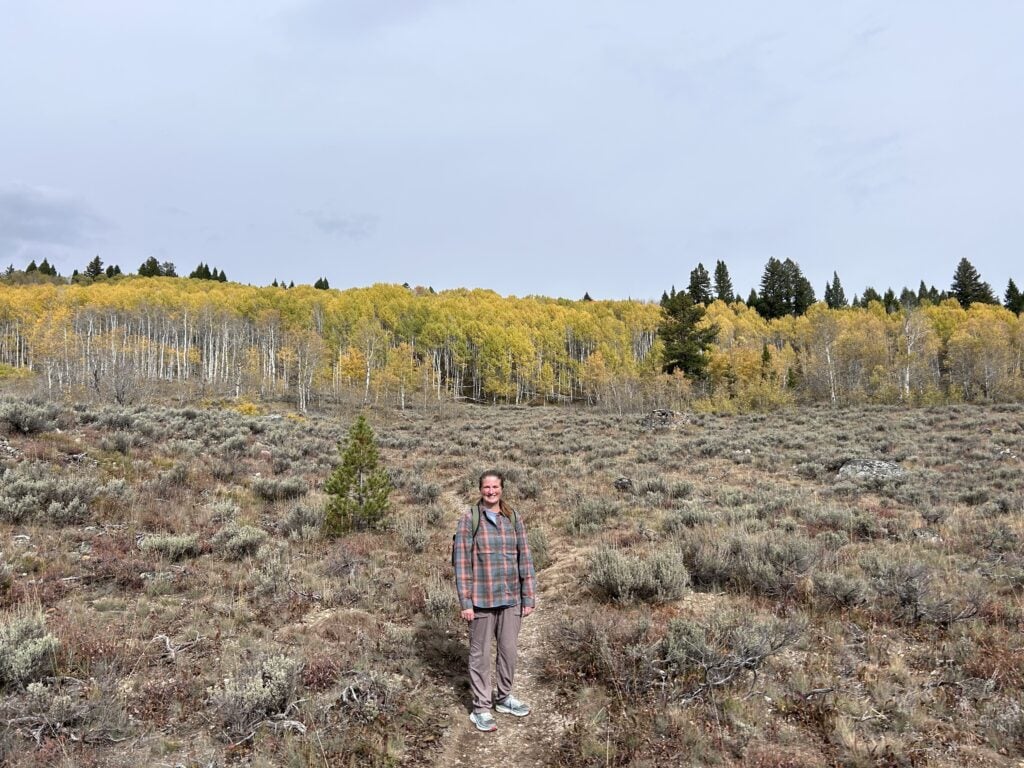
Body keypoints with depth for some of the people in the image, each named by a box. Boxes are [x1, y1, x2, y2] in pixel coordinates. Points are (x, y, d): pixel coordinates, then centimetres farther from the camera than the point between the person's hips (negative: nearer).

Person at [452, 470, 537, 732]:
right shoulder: (469, 519, -7)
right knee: (480, 653, 8)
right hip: (481, 599, -3)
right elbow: (462, 562, -7)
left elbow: (525, 559, 5)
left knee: (509, 649, 14)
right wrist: (465, 602, -10)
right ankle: (480, 708, 22)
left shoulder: (514, 519, 3)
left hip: (510, 598, 3)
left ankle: (505, 698, 34)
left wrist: (529, 597, 3)